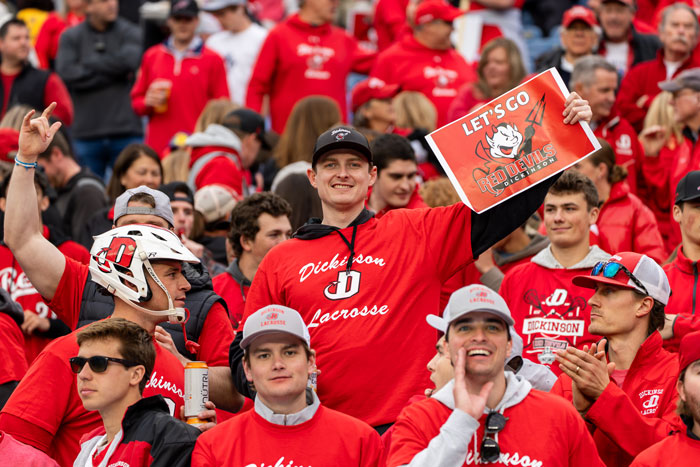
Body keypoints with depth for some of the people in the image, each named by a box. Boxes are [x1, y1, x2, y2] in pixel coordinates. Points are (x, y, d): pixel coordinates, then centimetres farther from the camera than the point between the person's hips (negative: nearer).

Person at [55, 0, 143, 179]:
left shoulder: (130, 33, 7)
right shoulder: (71, 37, 8)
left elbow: (129, 61, -12)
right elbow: (67, 74, -7)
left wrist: (89, 63, -3)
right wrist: (115, 73, -7)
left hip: (126, 132, -1)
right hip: (86, 133, 1)